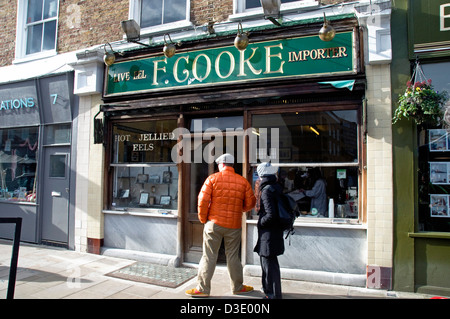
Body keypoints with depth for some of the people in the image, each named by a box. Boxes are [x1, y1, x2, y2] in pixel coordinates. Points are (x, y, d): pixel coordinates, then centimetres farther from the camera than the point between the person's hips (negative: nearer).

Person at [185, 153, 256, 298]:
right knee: (233, 257, 14)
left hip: (214, 223, -2)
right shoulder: (243, 181, 1)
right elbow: (250, 203, 2)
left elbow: (203, 200, -10)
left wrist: (203, 219, 3)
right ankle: (237, 287, 25)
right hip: (234, 226, 2)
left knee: (208, 256, 6)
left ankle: (202, 288, 12)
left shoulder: (212, 179, -5)